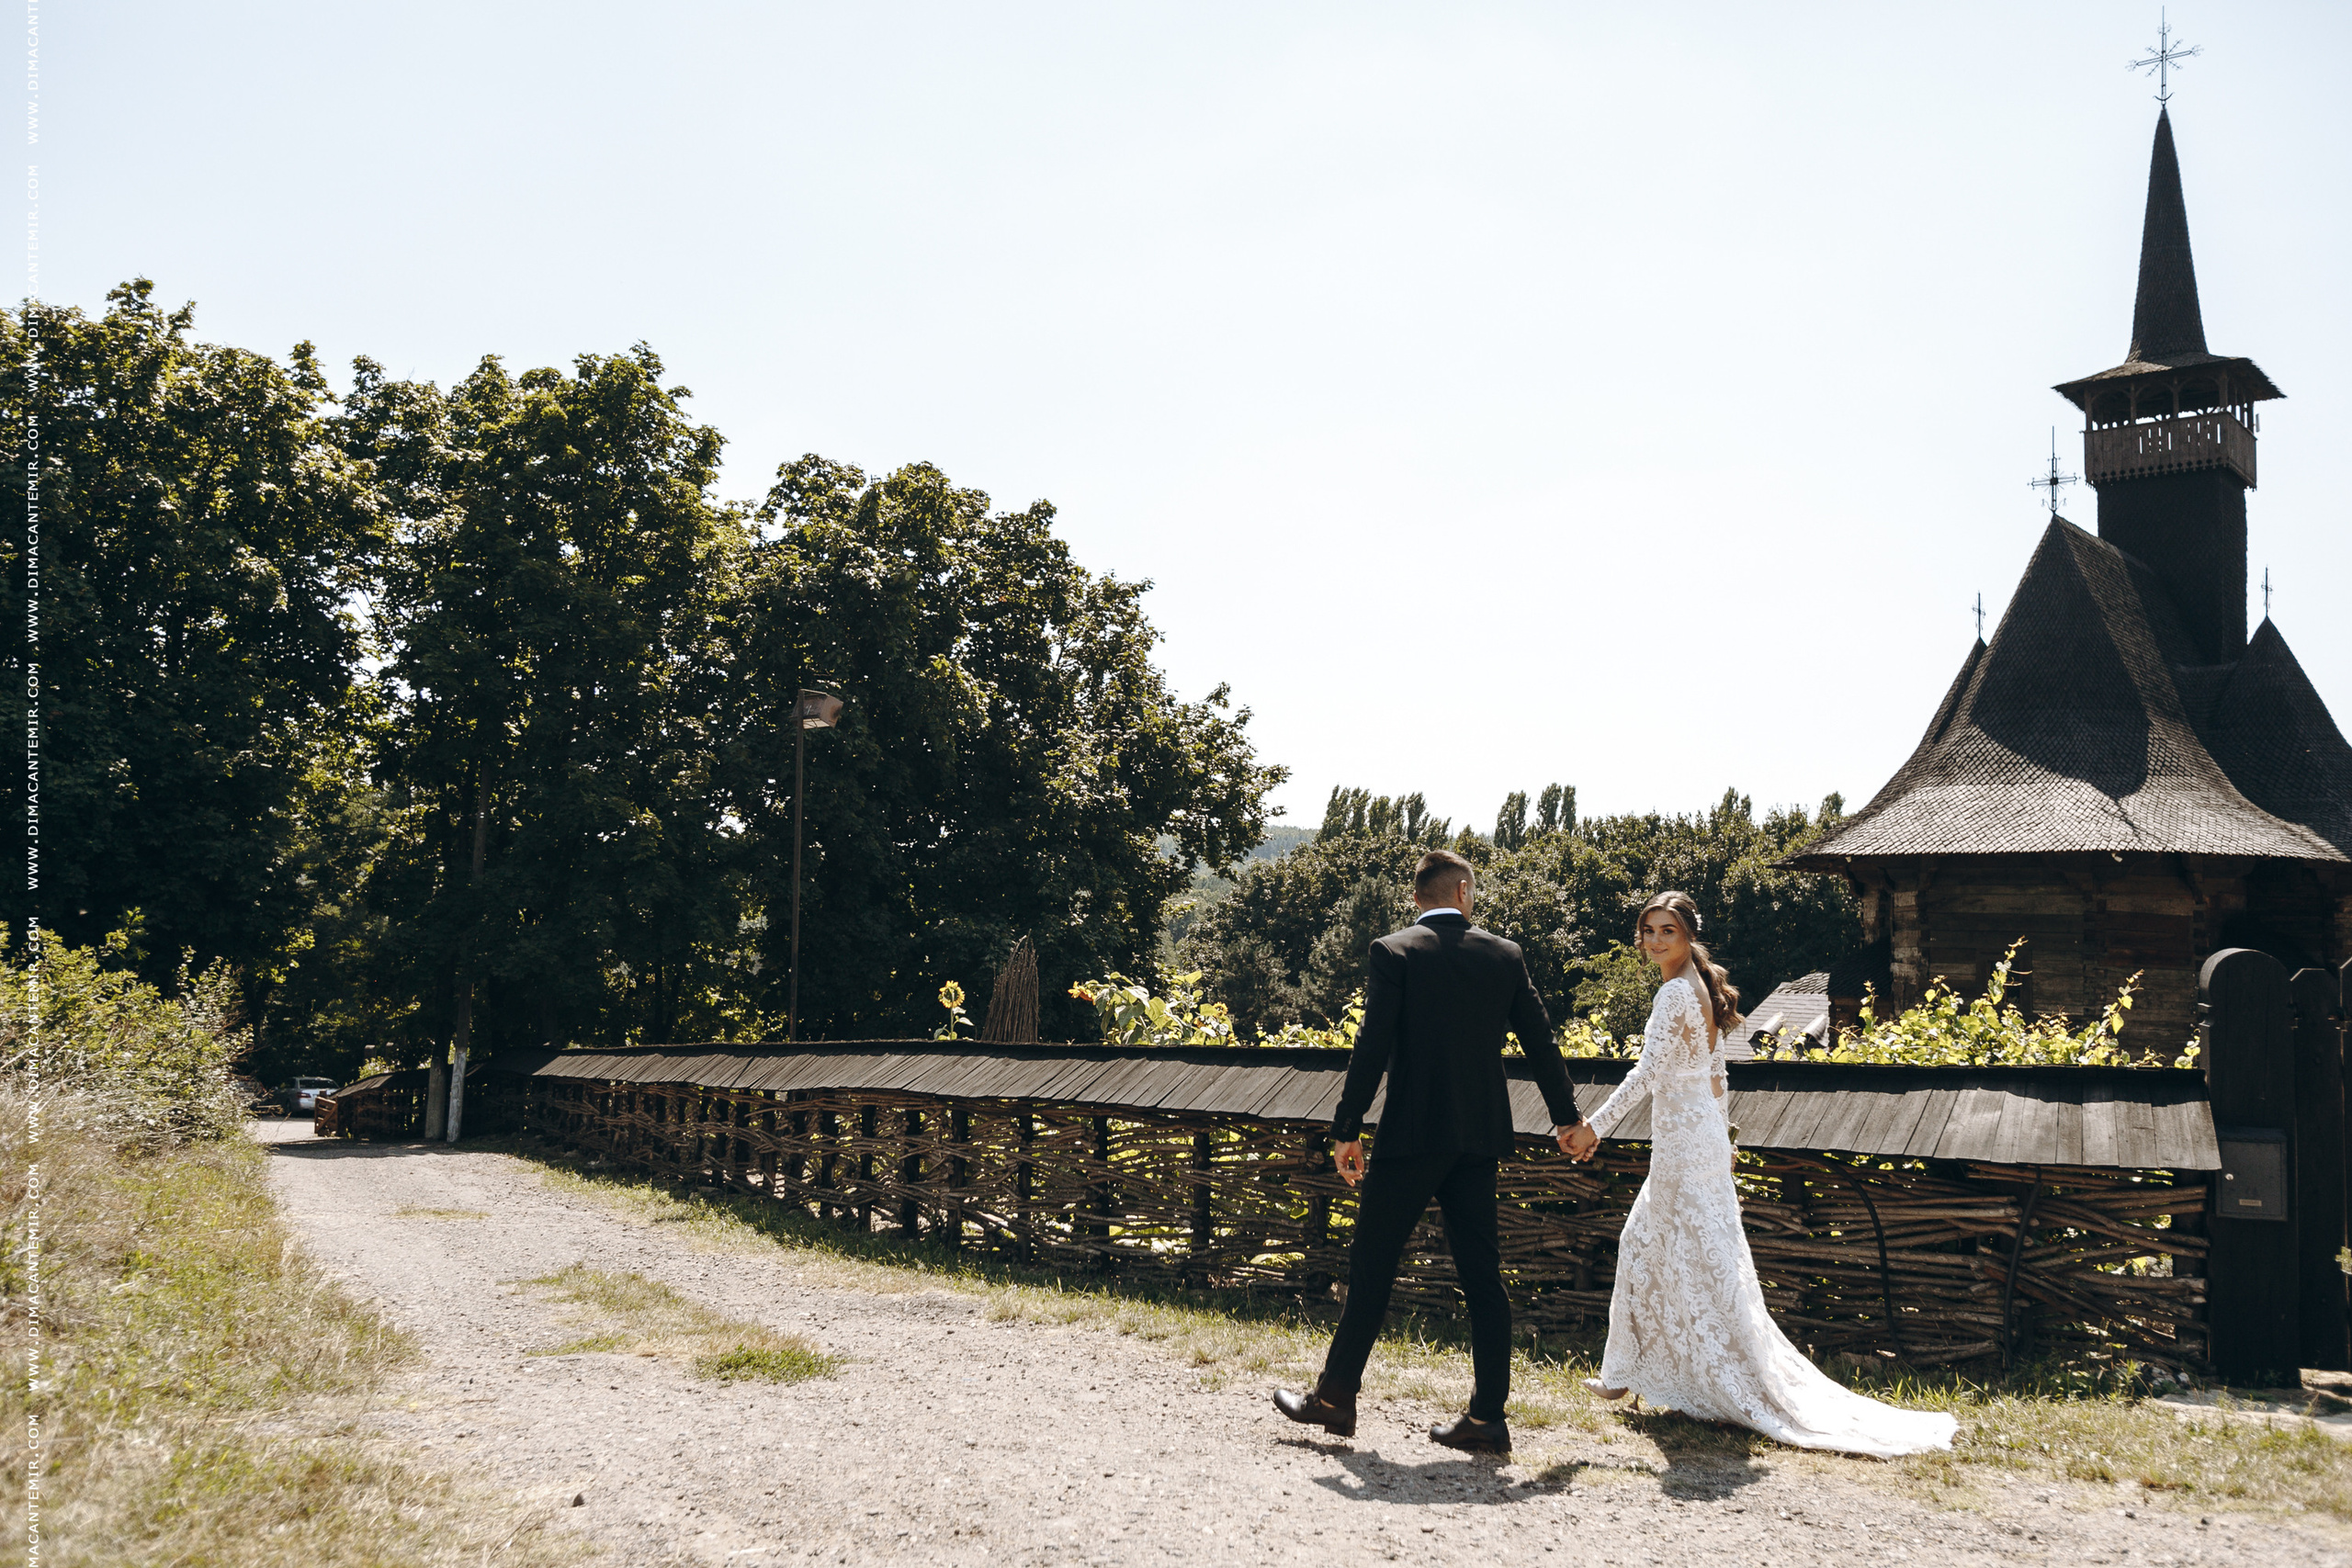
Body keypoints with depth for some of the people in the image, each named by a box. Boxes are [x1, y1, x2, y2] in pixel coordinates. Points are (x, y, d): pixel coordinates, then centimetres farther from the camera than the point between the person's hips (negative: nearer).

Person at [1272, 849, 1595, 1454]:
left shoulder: (1393, 953, -6)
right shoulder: (1505, 955, 6)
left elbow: (1371, 1049, -11)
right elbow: (1541, 1043, 12)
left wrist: (1347, 1130, -5)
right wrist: (1568, 1118, 24)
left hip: (1412, 1133, -4)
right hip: (1479, 1138, 4)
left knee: (1372, 1266, 6)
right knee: (1482, 1275, 7)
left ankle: (1336, 1397, 16)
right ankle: (1487, 1417, 9)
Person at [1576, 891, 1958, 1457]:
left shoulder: (1674, 993, -17)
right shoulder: (1700, 990, 10)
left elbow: (1647, 1074, -24)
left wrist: (1594, 1123, -24)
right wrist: (1722, 1135, 25)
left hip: (1682, 1142, -10)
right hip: (1702, 1135, 10)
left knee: (1705, 1267, -2)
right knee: (1642, 1247, 17)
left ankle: (1754, 1394, 5)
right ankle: (1623, 1374, 27)